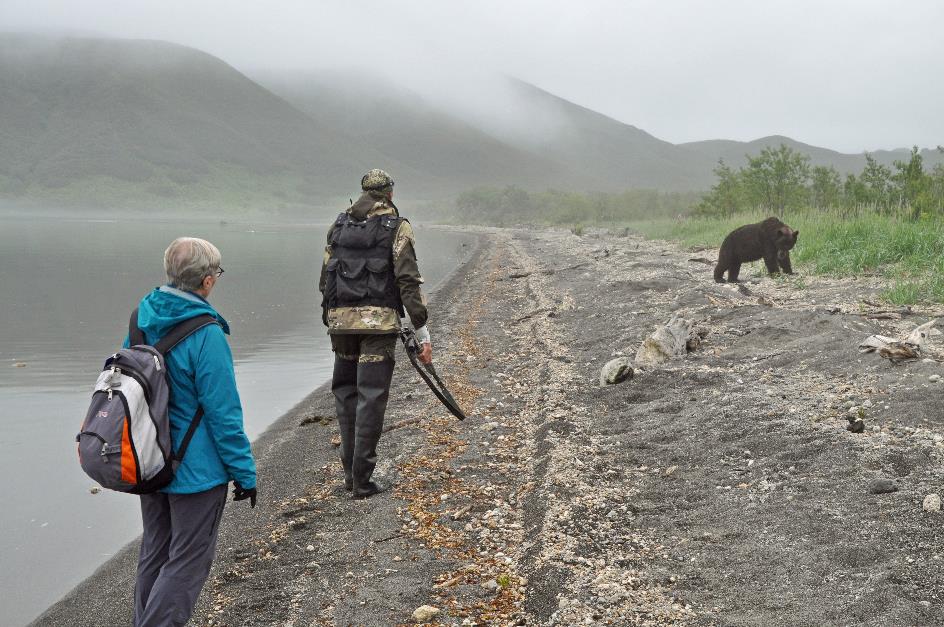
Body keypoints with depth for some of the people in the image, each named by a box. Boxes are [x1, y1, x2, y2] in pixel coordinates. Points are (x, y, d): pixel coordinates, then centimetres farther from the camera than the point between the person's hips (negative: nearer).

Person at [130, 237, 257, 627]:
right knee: (187, 562, 5)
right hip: (196, 470, -7)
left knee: (155, 551, 21)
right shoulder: (205, 334, -23)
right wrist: (244, 472, -10)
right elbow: (224, 414, -20)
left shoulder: (142, 316, -1)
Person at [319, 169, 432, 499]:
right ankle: (362, 481, 0)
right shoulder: (397, 227, -2)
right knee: (371, 397, -1)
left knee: (345, 393, 16)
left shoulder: (339, 224, 13)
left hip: (340, 320, 4)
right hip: (379, 321, -4)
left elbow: (325, 278, 14)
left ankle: (350, 472, 19)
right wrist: (423, 333, -6)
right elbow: (409, 282, -9)